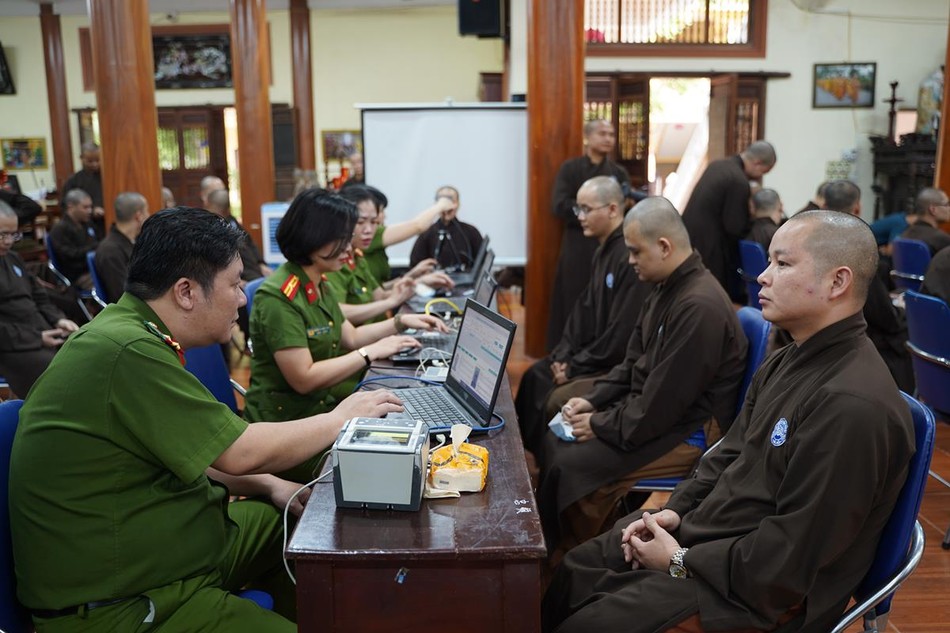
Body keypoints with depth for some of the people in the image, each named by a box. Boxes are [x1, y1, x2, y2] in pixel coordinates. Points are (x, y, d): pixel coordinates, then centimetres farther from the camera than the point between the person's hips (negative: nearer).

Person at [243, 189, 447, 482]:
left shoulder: (319, 285, 8)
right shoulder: (279, 297, -21)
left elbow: (349, 337, 18)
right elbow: (303, 378, -25)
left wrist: (400, 322, 6)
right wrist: (372, 353, -21)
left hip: (321, 410, 9)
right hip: (286, 428, -8)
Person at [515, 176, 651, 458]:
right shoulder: (604, 250, 8)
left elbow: (621, 335, -25)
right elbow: (585, 308, 13)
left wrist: (575, 367, -16)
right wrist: (563, 355, 2)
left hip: (618, 364, -10)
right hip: (591, 353, 10)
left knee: (555, 400, -19)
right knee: (533, 378, 7)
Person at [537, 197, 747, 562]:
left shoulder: (699, 306, -25)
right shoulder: (666, 289, 7)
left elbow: (662, 403, -25)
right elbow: (632, 365, 15)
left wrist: (601, 426, -14)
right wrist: (592, 400, 2)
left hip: (687, 433, -10)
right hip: (647, 410, 10)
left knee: (570, 467, -18)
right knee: (555, 443, 5)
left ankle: (561, 560, 5)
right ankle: (552, 548, 16)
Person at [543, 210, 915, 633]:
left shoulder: (853, 404, -27)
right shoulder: (788, 361, 7)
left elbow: (793, 552, -26)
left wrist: (683, 563, -16)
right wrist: (675, 511, 1)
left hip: (762, 585, -9)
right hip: (702, 532, 9)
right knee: (563, 578, 8)